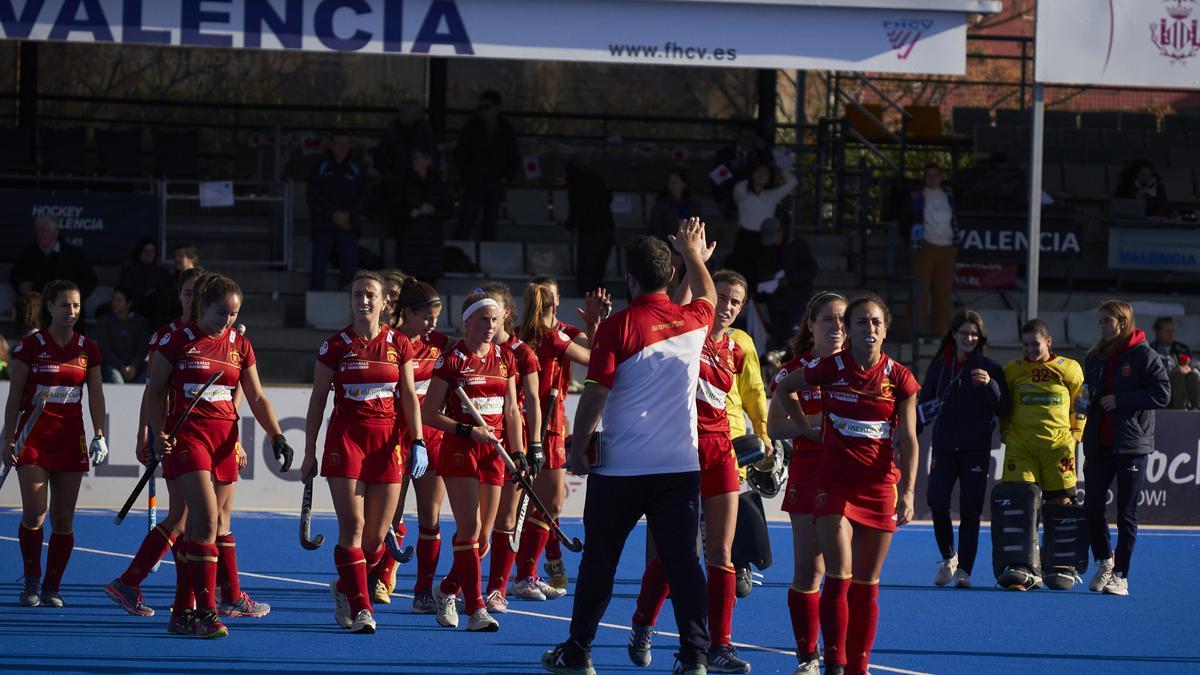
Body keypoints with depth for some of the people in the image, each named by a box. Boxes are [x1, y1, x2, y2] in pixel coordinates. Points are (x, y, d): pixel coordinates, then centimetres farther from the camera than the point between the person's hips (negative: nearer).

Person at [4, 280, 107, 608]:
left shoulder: (88, 349, 7)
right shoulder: (30, 346, -2)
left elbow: (96, 396, 8)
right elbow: (14, 396, 0)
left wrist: (99, 436, -2)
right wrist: (8, 440, -4)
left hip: (70, 438, 3)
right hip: (33, 436, -3)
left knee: (63, 518, 1)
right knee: (34, 513, -12)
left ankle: (52, 587, 9)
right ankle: (31, 581, 3)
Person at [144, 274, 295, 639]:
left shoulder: (240, 345, 10)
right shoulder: (177, 342, -2)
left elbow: (257, 398, 12)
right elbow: (153, 393, 2)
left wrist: (277, 435, -1)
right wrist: (158, 434, -11)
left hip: (225, 439, 5)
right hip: (187, 436, -5)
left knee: (208, 525, 5)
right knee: (207, 520, -17)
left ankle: (183, 612, 11)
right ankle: (206, 612, -18)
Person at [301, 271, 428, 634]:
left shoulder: (399, 344, 6)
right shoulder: (335, 345, 1)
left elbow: (410, 397, 9)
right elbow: (317, 400, 5)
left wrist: (418, 443, 0)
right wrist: (309, 453, 3)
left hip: (387, 440, 2)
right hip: (345, 438, -2)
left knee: (377, 535, 3)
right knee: (352, 526, -12)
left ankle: (345, 589, 27)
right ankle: (360, 609, -12)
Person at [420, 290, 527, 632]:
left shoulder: (505, 358, 9)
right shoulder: (452, 360, -6)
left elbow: (511, 411, 12)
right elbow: (429, 413, -5)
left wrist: (518, 453, 3)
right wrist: (469, 431, -15)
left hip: (493, 451, 5)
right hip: (459, 450, -5)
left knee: (482, 534, 5)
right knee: (470, 529, -14)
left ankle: (446, 589, 27)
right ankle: (476, 610, -15)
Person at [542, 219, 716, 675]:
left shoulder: (616, 328, -11)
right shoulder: (691, 321, 2)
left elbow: (595, 396, -12)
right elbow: (708, 298, 28)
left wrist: (577, 449, -1)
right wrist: (693, 255, 43)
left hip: (621, 468, -3)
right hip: (681, 467, 3)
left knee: (599, 560, 7)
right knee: (683, 561, 3)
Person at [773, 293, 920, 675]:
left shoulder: (900, 379, -1)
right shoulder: (829, 369, -3)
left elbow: (908, 441, -2)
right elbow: (784, 388, 15)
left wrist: (907, 492, -13)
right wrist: (807, 428, 7)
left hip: (880, 486, 2)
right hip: (835, 483, -2)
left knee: (867, 584, 7)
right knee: (839, 578, -12)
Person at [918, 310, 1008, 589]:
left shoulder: (990, 369, 2)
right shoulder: (939, 366, 10)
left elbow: (1004, 410, -3)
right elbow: (923, 406, 15)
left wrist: (990, 385, -20)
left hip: (976, 450, -2)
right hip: (944, 447, 2)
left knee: (970, 511, -3)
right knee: (937, 502, -11)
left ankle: (964, 570, 2)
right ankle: (948, 558, 11)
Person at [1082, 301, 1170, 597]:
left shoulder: (1144, 355, -5)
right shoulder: (1095, 357, 14)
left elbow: (1162, 394, -12)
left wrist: (1119, 400, -15)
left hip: (1132, 445, -5)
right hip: (1099, 446, 5)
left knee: (1126, 514, -1)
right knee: (1092, 505, 2)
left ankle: (1120, 576, 3)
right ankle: (1104, 562, 22)